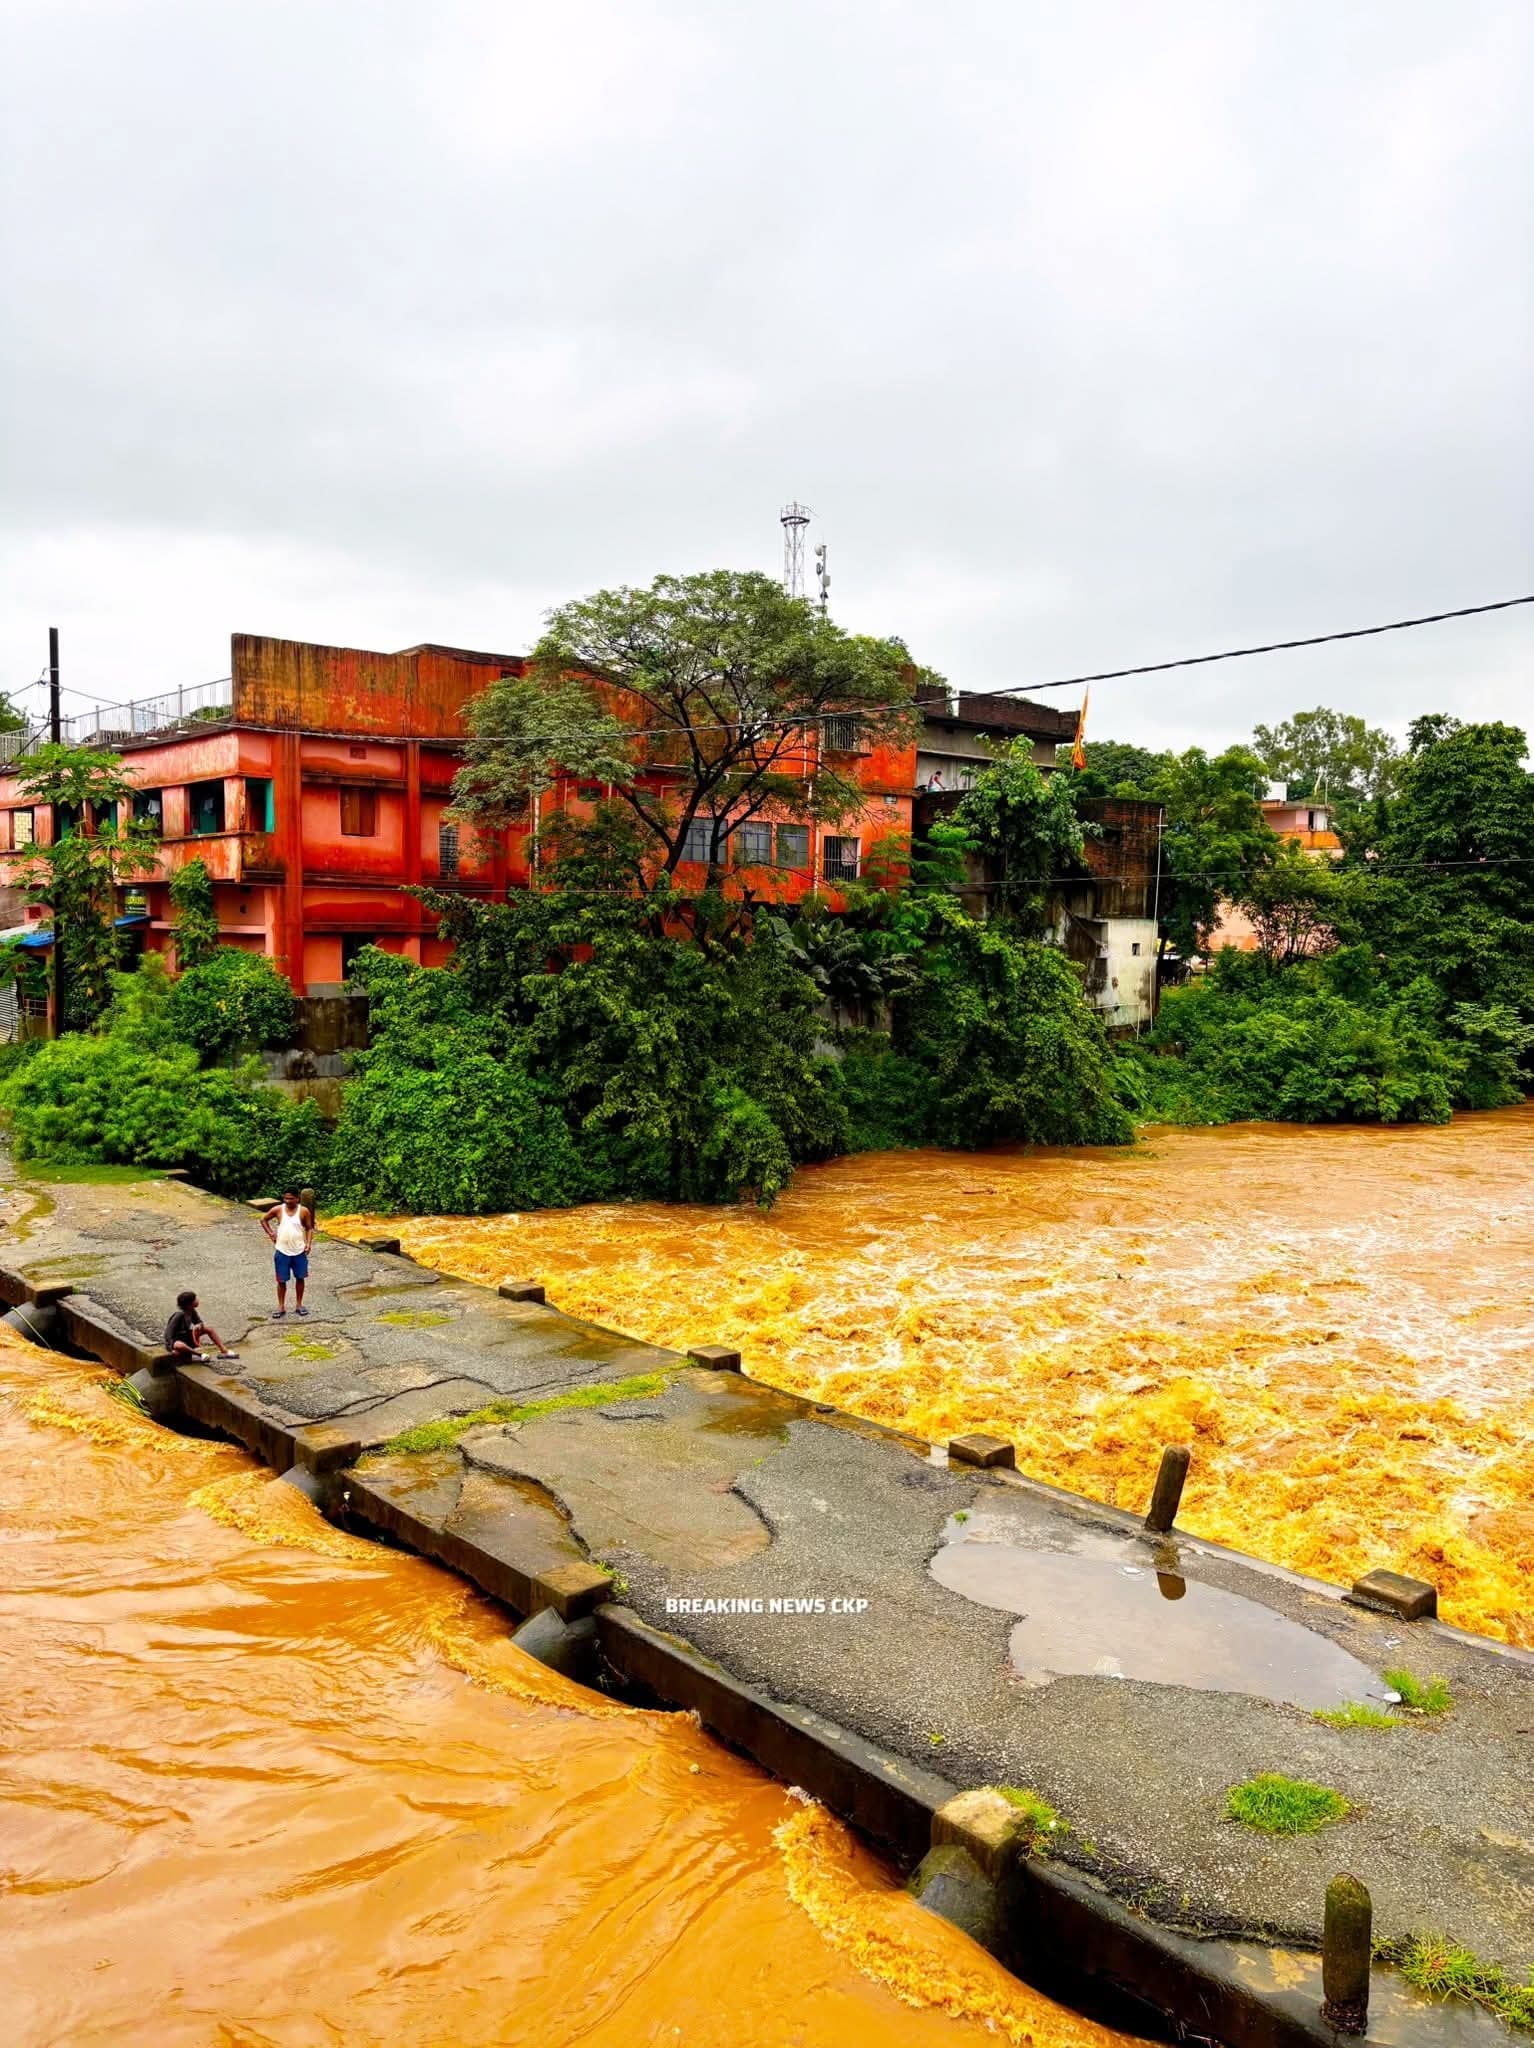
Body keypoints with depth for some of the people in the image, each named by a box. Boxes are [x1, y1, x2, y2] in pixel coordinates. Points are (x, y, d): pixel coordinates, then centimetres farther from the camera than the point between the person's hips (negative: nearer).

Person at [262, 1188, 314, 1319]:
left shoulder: (303, 1211, -8)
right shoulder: (278, 1209, -7)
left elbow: (309, 1228, 1)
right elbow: (264, 1220, 9)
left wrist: (308, 1243, -12)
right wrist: (270, 1233, -2)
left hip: (299, 1251, 0)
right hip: (282, 1251, 0)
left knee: (300, 1278, 10)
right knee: (281, 1280, 6)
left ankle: (298, 1305, 24)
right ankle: (281, 1307, 17)